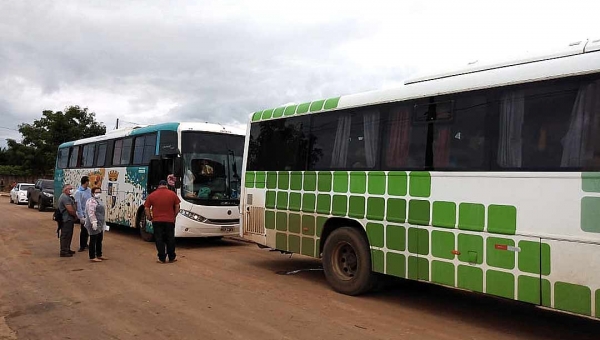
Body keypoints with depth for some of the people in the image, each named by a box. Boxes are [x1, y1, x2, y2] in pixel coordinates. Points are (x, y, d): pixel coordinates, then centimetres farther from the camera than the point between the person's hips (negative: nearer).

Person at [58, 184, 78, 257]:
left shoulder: (67, 196, 17)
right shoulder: (65, 197, -19)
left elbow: (72, 207, 24)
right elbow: (70, 210, -24)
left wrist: (75, 214, 10)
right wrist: (76, 215, -7)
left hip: (69, 219, 11)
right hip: (67, 220, -11)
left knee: (69, 235, 18)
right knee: (65, 236, -6)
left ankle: (67, 250, 28)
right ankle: (63, 252, -2)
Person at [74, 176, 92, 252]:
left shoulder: (89, 190, 6)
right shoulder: (78, 192, -15)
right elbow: (78, 205, -17)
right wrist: (81, 217, -19)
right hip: (83, 214, -6)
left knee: (88, 229, 15)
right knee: (84, 230, 3)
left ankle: (85, 244, 31)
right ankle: (82, 246, 17)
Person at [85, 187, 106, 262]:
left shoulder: (99, 200, 18)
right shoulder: (91, 201, -14)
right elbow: (91, 213, -24)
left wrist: (104, 223, 25)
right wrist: (93, 222, -29)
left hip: (100, 225, 10)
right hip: (94, 225, -10)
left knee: (99, 240, 16)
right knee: (93, 241, -4)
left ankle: (99, 255, 26)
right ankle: (92, 257, 1)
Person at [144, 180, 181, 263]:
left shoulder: (152, 195, 0)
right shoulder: (172, 194, 1)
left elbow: (146, 208, 0)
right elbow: (177, 207, 4)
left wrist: (149, 217, 12)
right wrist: (174, 216, 15)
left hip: (157, 221, -1)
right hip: (169, 220, 1)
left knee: (159, 240, 6)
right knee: (170, 239, 11)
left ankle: (162, 258, 7)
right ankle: (172, 257, 18)